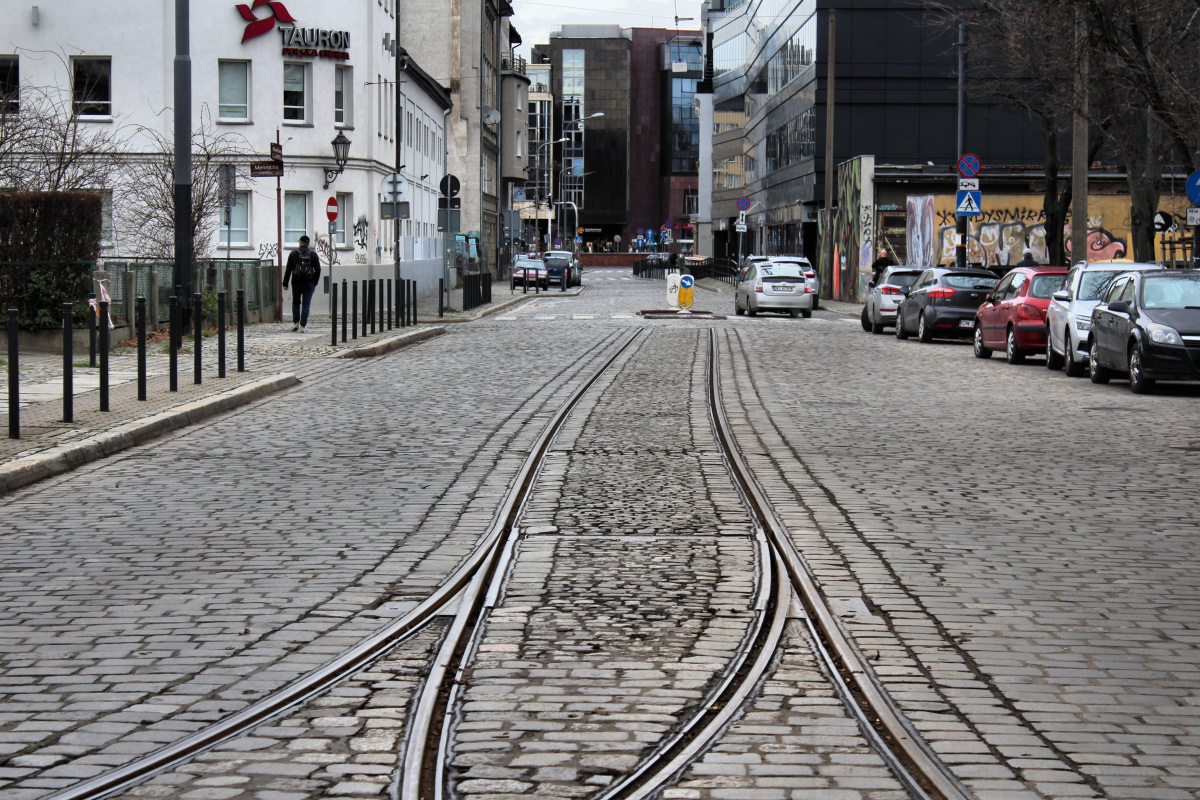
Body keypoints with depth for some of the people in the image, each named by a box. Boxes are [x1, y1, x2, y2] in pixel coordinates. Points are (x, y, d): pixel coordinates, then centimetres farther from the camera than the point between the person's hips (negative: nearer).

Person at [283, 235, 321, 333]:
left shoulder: (294, 253, 2)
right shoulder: (313, 254, 4)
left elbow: (288, 270, 1)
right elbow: (318, 270, 3)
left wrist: (285, 284, 3)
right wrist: (315, 283, 12)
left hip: (296, 283, 0)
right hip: (309, 283, 0)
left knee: (296, 302, 17)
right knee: (306, 304, 0)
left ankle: (295, 323, 9)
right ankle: (302, 326, -6)